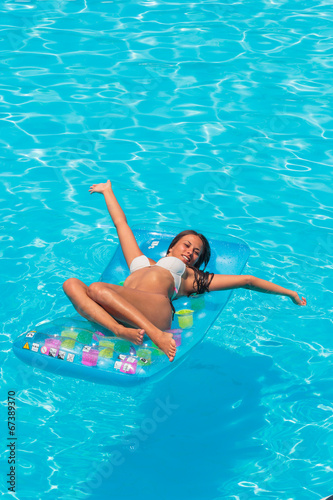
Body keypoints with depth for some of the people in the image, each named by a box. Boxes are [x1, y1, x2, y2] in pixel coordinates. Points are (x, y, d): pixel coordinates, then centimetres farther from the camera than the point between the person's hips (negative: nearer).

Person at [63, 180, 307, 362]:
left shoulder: (192, 276, 32)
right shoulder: (140, 261, 41)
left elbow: (246, 281, 33)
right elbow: (121, 223, 53)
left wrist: (289, 293, 37)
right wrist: (107, 191, 65)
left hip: (155, 308, -4)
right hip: (121, 312, 4)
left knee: (97, 289, -31)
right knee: (72, 284, -24)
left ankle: (157, 335, -45)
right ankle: (119, 331, -45)